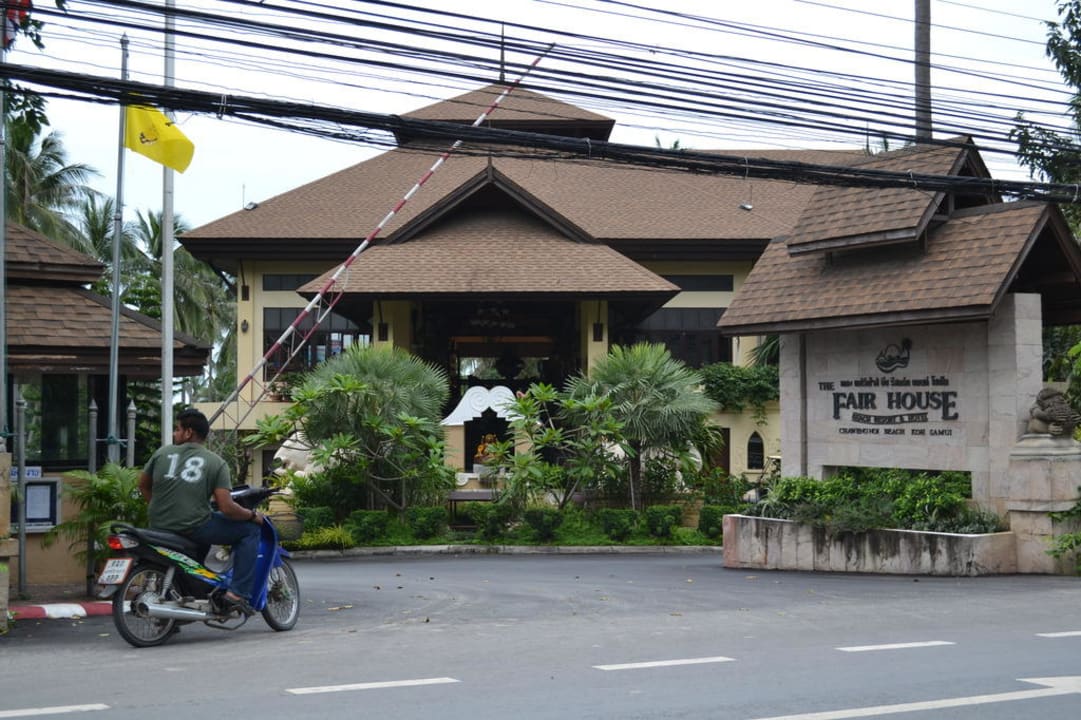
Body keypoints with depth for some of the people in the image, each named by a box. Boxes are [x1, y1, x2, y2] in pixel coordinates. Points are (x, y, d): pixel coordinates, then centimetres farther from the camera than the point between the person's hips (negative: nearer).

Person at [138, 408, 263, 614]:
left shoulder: (162, 453, 7)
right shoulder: (216, 462, -2)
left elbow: (143, 485, 20)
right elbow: (226, 508, -10)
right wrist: (252, 515, 7)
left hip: (160, 527, 5)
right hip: (194, 529, -5)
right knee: (249, 529, 9)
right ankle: (237, 593, -2)